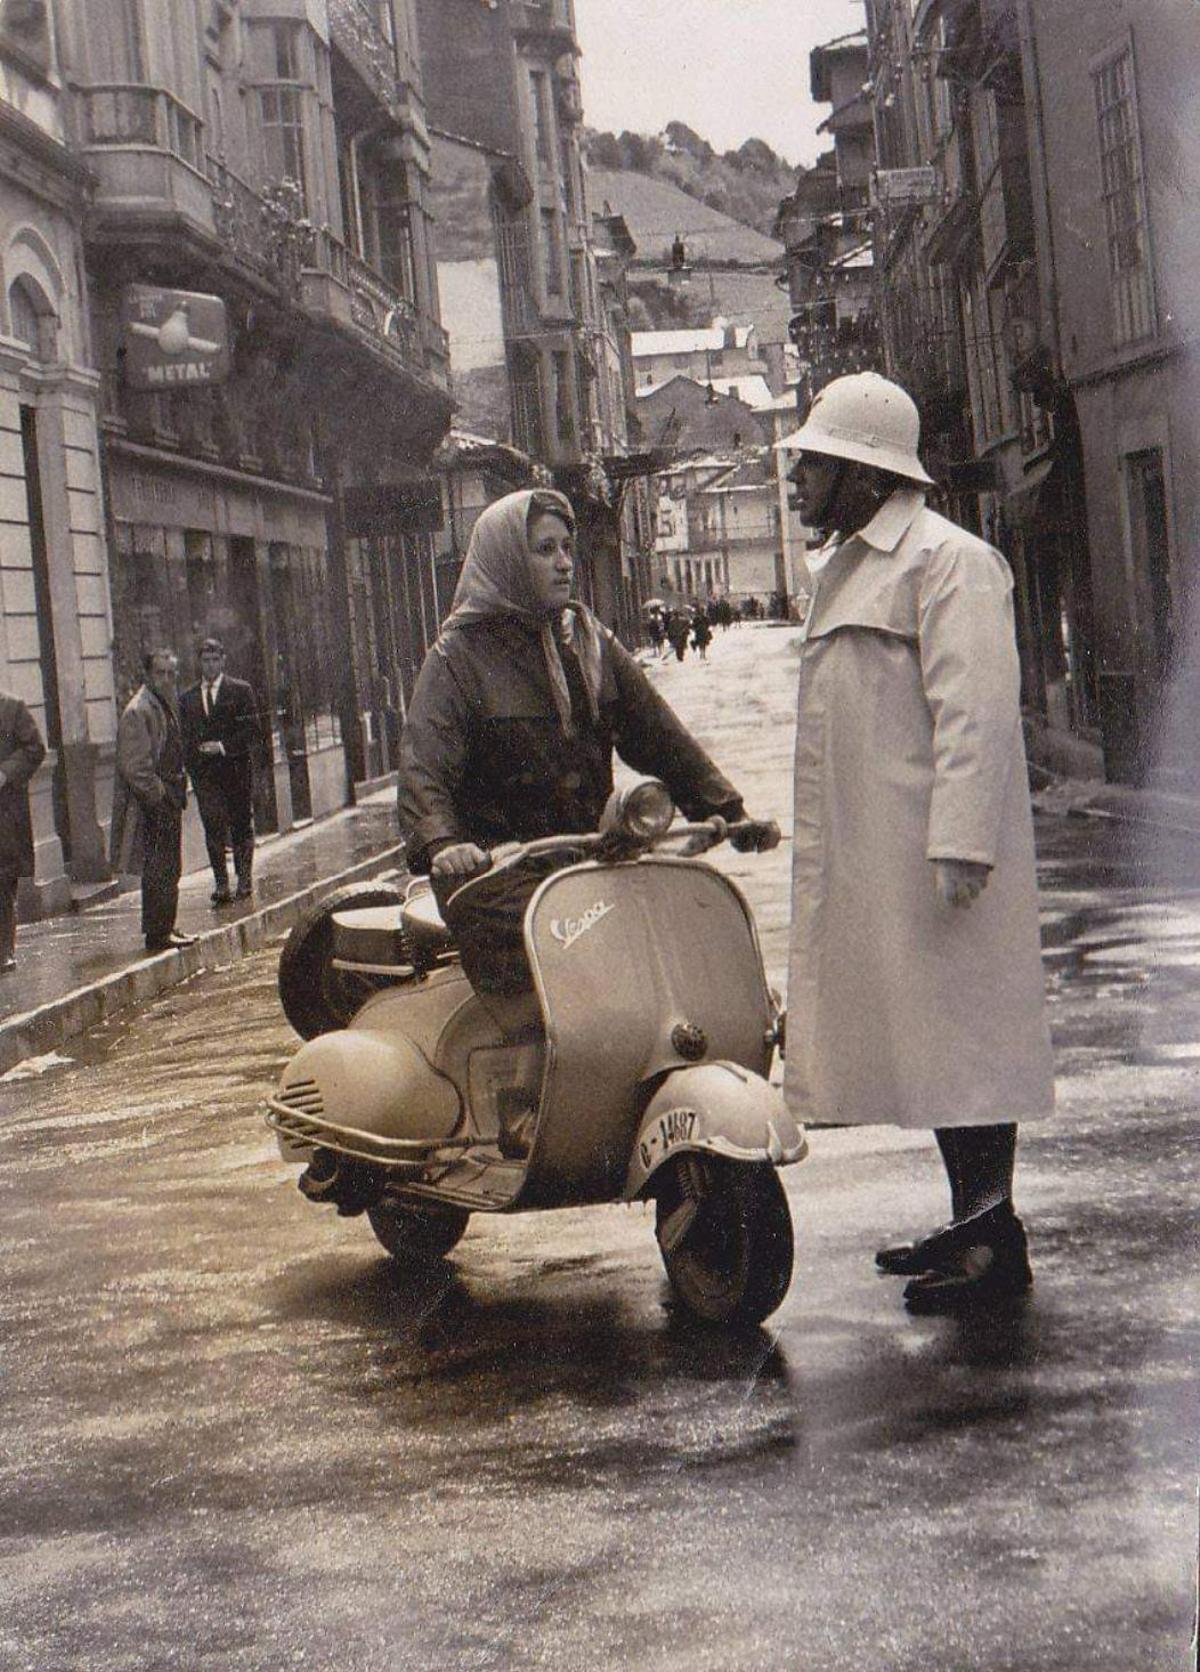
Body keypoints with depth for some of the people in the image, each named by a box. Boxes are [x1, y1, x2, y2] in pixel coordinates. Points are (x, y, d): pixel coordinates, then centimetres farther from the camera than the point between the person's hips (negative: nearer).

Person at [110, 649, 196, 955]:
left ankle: (162, 929, 20)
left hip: (167, 801, 10)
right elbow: (134, 766, -20)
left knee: (168, 870, 13)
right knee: (160, 871, -8)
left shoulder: (165, 706, 16)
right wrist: (160, 797, -18)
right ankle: (158, 933, -4)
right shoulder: (137, 711, -16)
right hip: (152, 805, -10)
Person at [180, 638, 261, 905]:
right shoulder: (187, 697, 11)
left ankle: (244, 880, 15)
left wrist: (224, 747, -13)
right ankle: (221, 883, -10)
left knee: (241, 826, 5)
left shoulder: (241, 690, 2)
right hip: (204, 773, 2)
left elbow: (253, 732, -3)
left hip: (236, 770, -2)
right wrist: (194, 759, -1)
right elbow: (185, 737, 14)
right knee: (213, 827, -8)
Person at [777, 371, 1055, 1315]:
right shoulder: (846, 569, 19)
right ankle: (971, 1223, 21)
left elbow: (975, 709, -20)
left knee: (958, 1040, -7)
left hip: (930, 854, -10)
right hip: (871, 861, 10)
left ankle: (998, 1244, -2)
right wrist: (813, 843, 20)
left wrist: (959, 845, -26)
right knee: (923, 1040, 13)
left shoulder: (947, 562, -12)